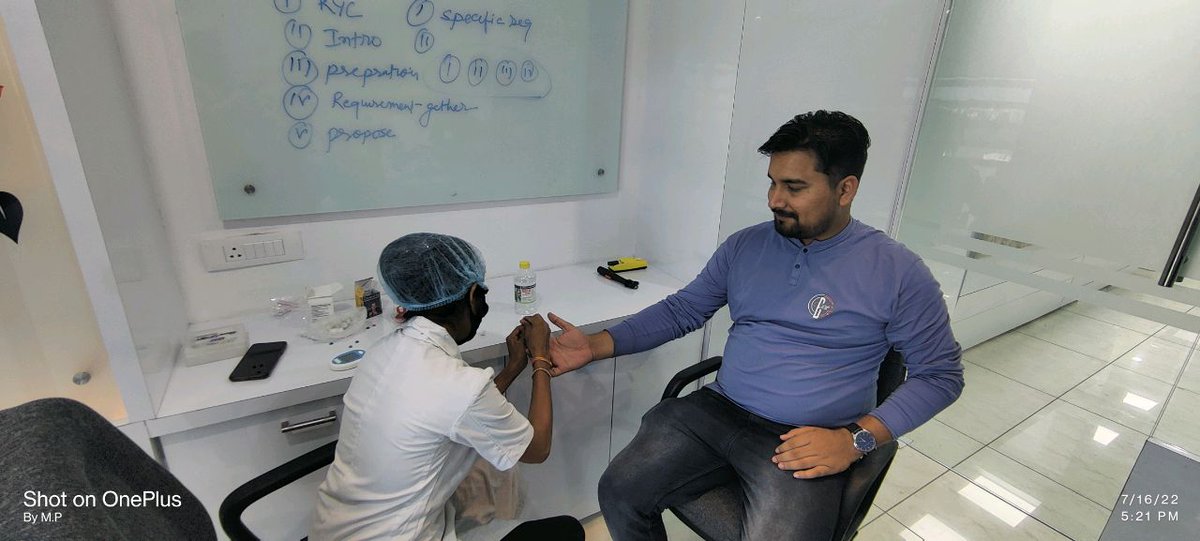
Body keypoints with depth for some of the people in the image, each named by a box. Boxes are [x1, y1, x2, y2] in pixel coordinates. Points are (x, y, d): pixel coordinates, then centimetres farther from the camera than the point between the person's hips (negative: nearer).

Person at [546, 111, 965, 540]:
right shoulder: (745, 245, 5)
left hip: (806, 444, -2)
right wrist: (595, 346, -3)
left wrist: (855, 439, -12)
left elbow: (941, 373, 2)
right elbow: (682, 309, 8)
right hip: (716, 410, 3)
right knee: (619, 493, -10)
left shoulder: (896, 271, -5)